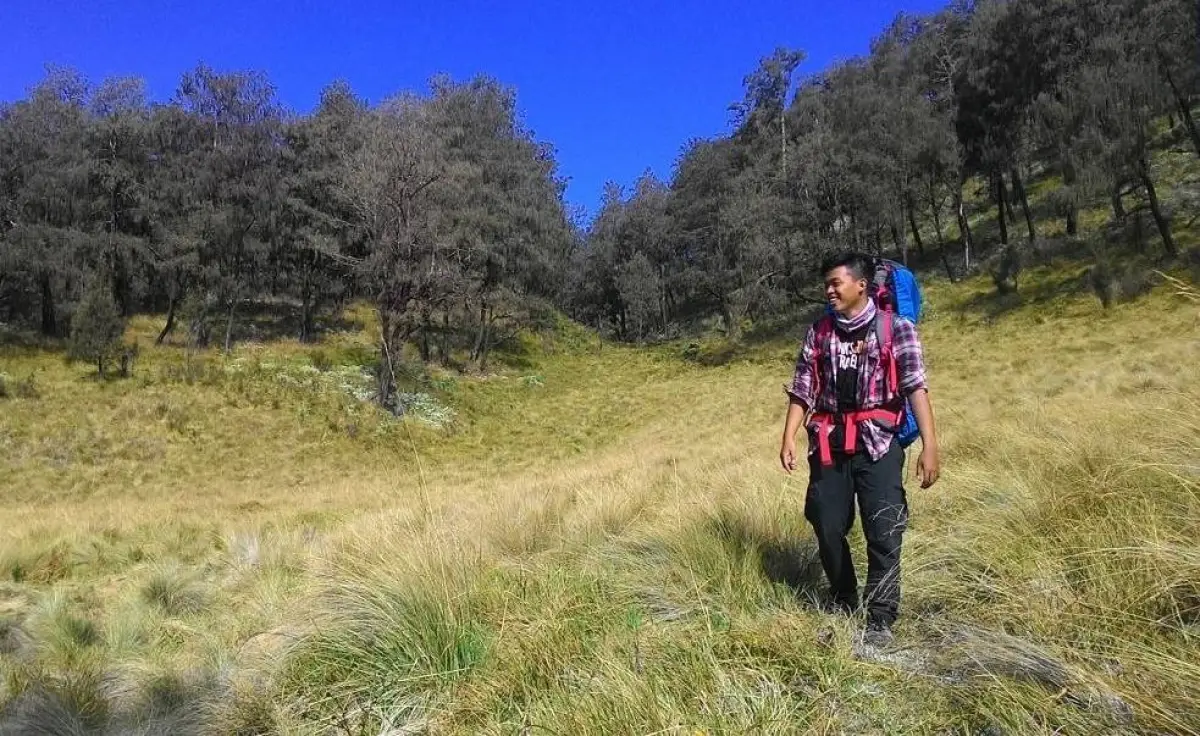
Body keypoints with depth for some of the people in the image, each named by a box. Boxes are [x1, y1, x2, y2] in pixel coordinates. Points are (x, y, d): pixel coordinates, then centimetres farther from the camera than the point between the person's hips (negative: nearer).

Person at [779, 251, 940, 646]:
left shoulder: (895, 327, -1)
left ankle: (880, 621, 12)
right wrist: (788, 438, -2)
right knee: (828, 530, 8)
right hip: (829, 445, 4)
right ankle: (843, 608, 29)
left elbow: (916, 387, -8)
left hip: (877, 444, -3)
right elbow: (802, 390, 7)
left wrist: (929, 446, -16)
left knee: (884, 535, -5)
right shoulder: (819, 332, 9)